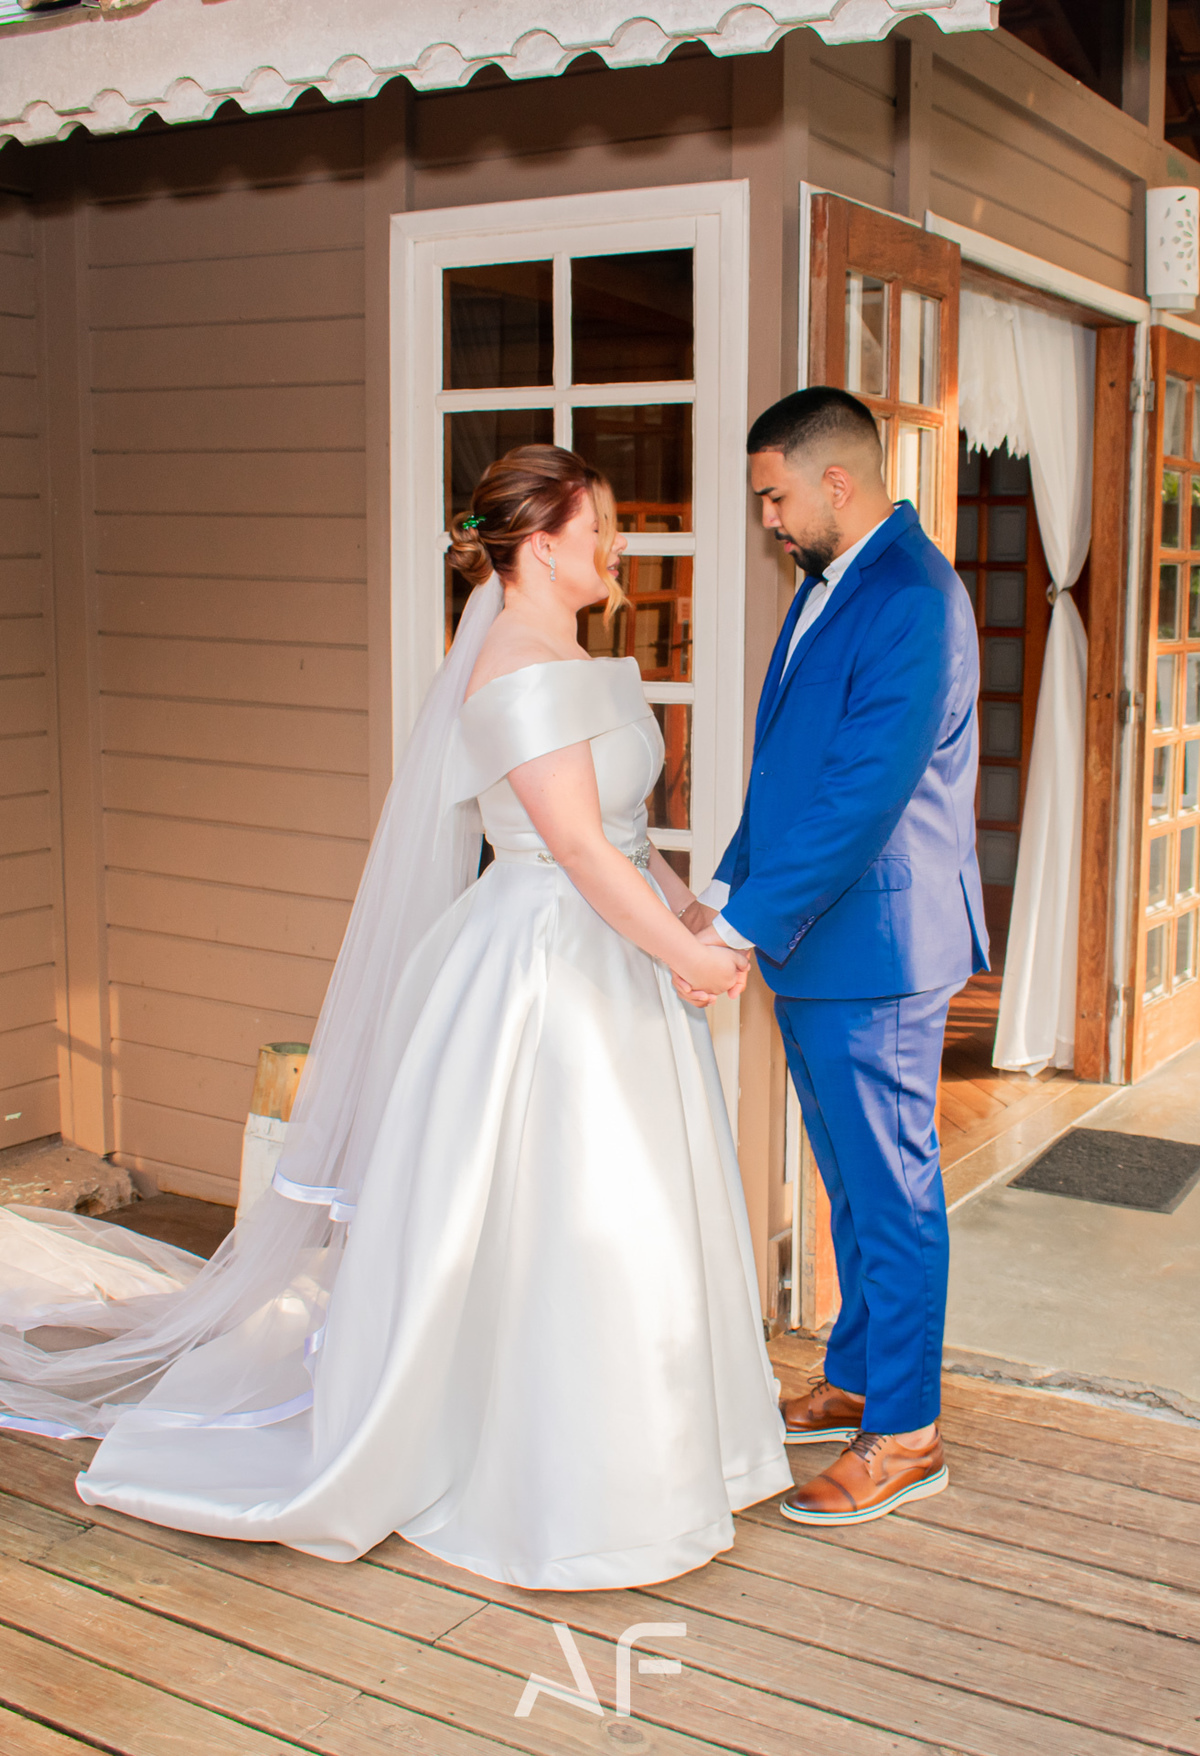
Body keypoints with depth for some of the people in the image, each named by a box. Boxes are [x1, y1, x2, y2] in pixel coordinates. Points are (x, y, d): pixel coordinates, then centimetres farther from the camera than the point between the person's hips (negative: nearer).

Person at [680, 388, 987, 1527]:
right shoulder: (828, 583, 13)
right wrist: (728, 891, 11)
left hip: (873, 950, -10)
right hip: (810, 946, 10)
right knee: (851, 1183, 20)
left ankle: (903, 1435, 15)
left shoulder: (909, 599, -19)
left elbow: (862, 796, -25)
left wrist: (741, 925, -23)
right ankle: (855, 1381, 35)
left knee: (891, 1189, 2)